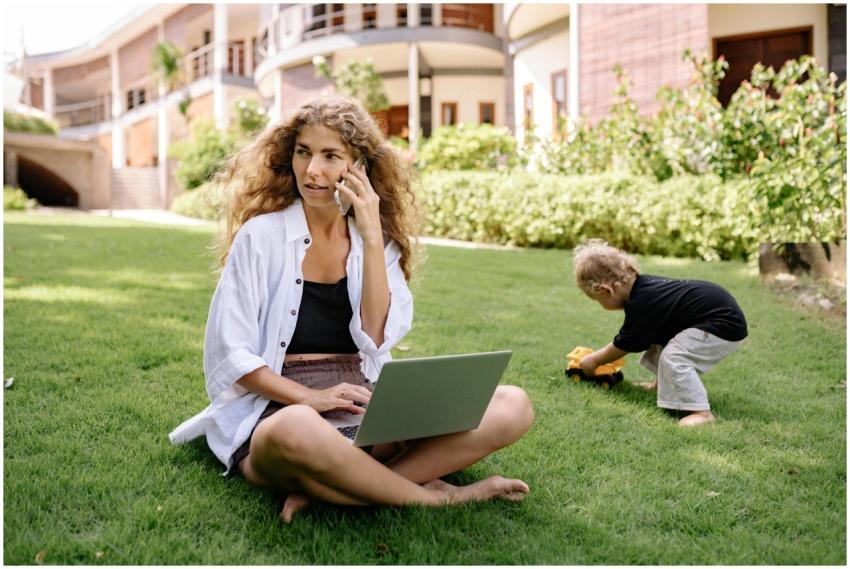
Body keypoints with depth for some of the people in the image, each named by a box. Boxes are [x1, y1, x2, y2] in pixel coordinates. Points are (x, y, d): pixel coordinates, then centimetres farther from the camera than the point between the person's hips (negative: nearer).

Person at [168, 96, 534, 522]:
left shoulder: (380, 243, 11)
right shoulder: (261, 235, 1)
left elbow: (376, 340, -4)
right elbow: (229, 353, -3)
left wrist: (372, 238, -9)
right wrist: (310, 397, -17)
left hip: (370, 408, 4)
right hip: (281, 409, -4)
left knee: (512, 406, -18)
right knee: (296, 432, -42)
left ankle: (323, 490, -24)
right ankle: (435, 496, -17)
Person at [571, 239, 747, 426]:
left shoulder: (641, 305, -23)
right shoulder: (643, 285, 4)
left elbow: (623, 345, -7)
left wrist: (595, 360, 8)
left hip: (726, 324, -11)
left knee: (674, 357, -23)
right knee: (660, 342, 23)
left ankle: (701, 412, -22)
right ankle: (663, 384, 32)